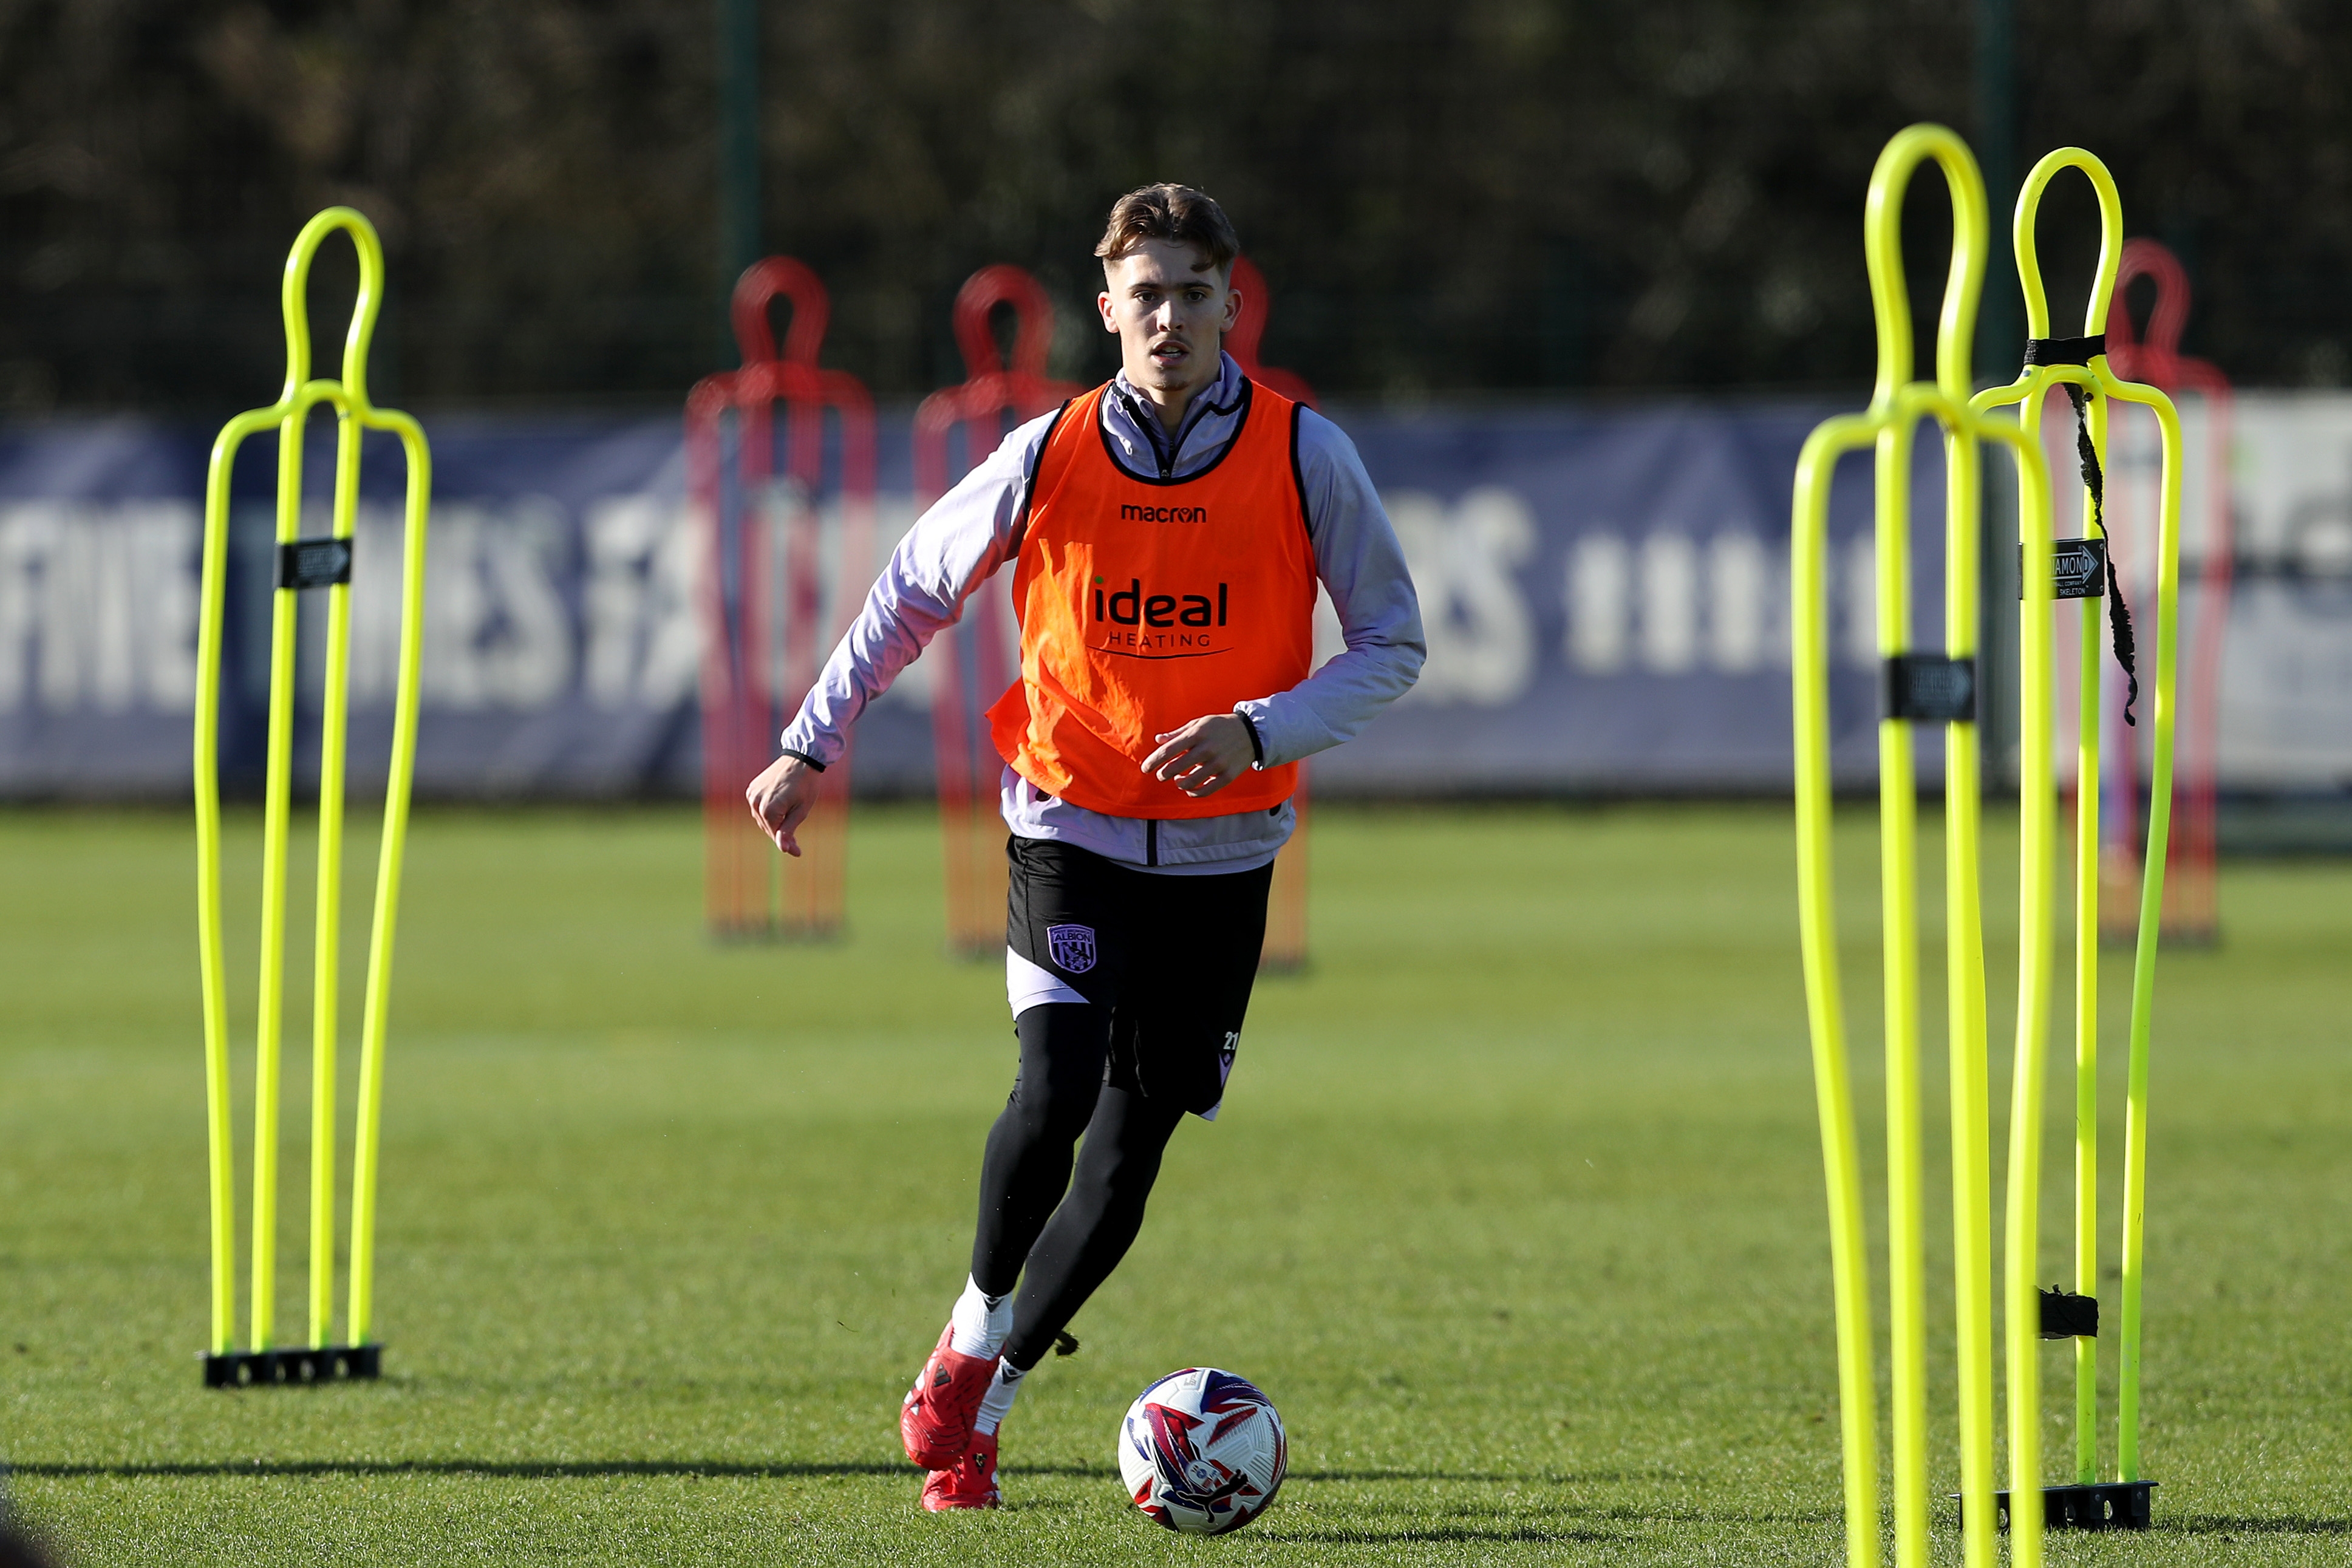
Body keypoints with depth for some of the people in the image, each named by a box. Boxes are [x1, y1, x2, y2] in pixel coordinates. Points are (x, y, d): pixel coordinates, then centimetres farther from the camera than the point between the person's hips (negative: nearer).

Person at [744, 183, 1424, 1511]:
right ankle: (978, 1328, 5)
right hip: (1071, 825, -1)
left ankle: (980, 1406, 15)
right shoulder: (1049, 458, -6)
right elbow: (915, 591, 9)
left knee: (1134, 1140, 1)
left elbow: (1393, 644, -3)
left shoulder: (1305, 457, -8)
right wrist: (813, 746, 8)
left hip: (1223, 846, 1)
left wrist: (1259, 729, -19)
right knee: (1058, 1088, -21)